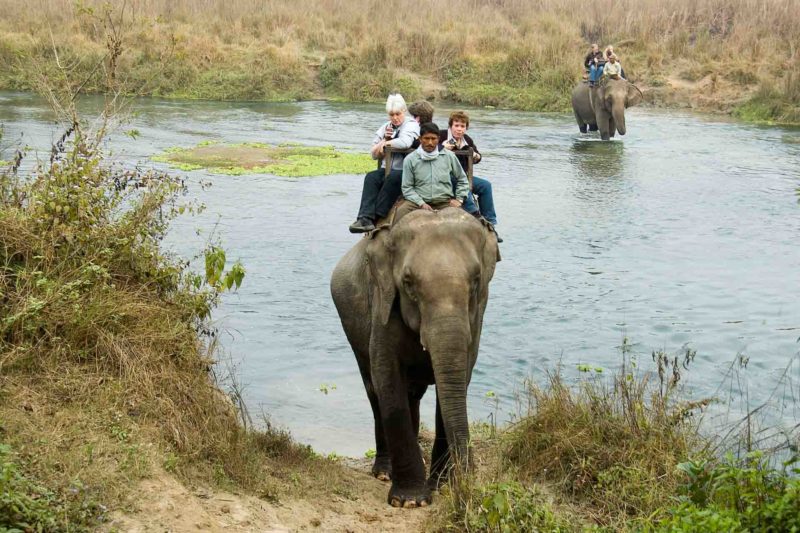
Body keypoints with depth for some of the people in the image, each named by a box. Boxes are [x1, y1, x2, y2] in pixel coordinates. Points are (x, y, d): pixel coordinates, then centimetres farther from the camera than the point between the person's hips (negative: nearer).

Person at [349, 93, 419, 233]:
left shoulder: (411, 125, 1)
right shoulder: (385, 128, 20)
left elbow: (405, 142, -22)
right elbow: (374, 154, 17)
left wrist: (386, 143, -6)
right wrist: (384, 139, 1)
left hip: (405, 171, -5)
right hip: (387, 169, 5)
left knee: (393, 178, -36)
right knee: (371, 177, -25)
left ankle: (376, 218, -34)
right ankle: (366, 218, -39)